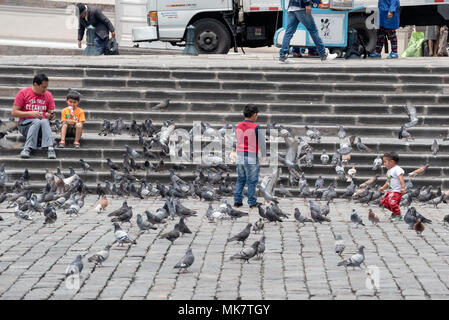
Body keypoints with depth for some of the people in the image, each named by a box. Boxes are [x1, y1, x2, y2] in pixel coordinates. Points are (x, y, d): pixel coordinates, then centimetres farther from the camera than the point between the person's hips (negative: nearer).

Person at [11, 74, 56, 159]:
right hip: (25, 124, -2)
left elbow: (51, 115, 12)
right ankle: (28, 148, -44)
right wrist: (30, 113, -17)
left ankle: (50, 148, -48)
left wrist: (50, 116, -14)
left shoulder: (48, 95, 8)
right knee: (37, 121, -36)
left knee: (45, 121, -34)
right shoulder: (23, 93, -1)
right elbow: (14, 113, -4)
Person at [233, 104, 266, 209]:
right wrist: (263, 156, 4)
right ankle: (252, 202, 7)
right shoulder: (256, 127, -12)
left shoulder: (238, 127, 5)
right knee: (252, 181, 3)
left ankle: (237, 201, 11)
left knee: (240, 180, 14)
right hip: (251, 158, -5)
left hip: (240, 157, 5)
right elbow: (262, 142, -8)